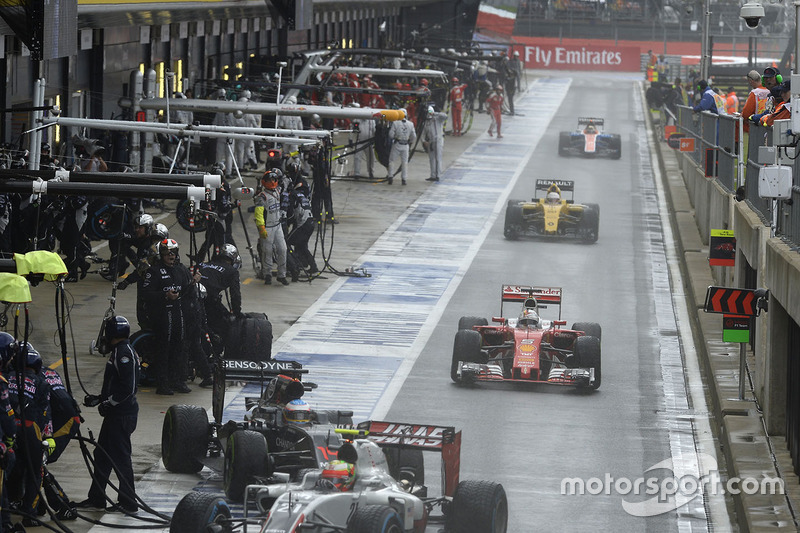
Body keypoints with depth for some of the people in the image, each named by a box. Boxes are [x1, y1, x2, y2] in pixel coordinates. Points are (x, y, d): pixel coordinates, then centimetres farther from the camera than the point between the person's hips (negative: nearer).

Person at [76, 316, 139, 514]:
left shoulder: (123, 353, -18)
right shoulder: (119, 351, 14)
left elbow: (127, 387, -24)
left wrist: (108, 403, -17)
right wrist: (99, 399, 17)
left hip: (121, 414, -11)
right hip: (116, 413, 11)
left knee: (120, 457, -4)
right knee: (102, 454, 16)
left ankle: (128, 503, 2)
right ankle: (96, 499, 23)